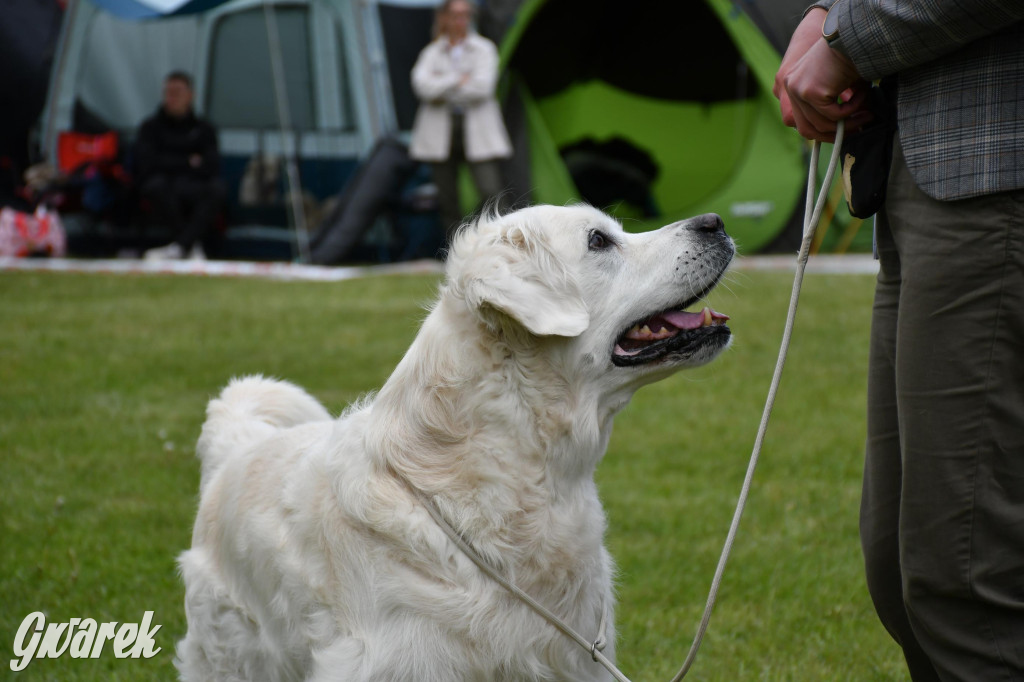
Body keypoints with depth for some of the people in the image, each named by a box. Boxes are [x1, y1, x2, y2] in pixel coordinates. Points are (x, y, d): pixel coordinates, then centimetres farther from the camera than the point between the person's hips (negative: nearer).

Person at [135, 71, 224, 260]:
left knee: (217, 188, -31)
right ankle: (193, 246, -33)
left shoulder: (203, 129, 15)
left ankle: (179, 246, -41)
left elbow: (211, 166, 0)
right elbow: (146, 163, -5)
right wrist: (188, 163, -3)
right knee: (158, 184, -36)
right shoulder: (151, 127, 10)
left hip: (195, 192, 2)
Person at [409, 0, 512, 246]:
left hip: (478, 133, -2)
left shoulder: (484, 48, 5)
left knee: (492, 192, -14)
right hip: (440, 134, 2)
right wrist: (460, 80, -13)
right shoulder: (432, 53, 9)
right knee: (447, 200, 3)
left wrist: (443, 87, -7)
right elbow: (423, 85, -11)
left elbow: (483, 86, -11)